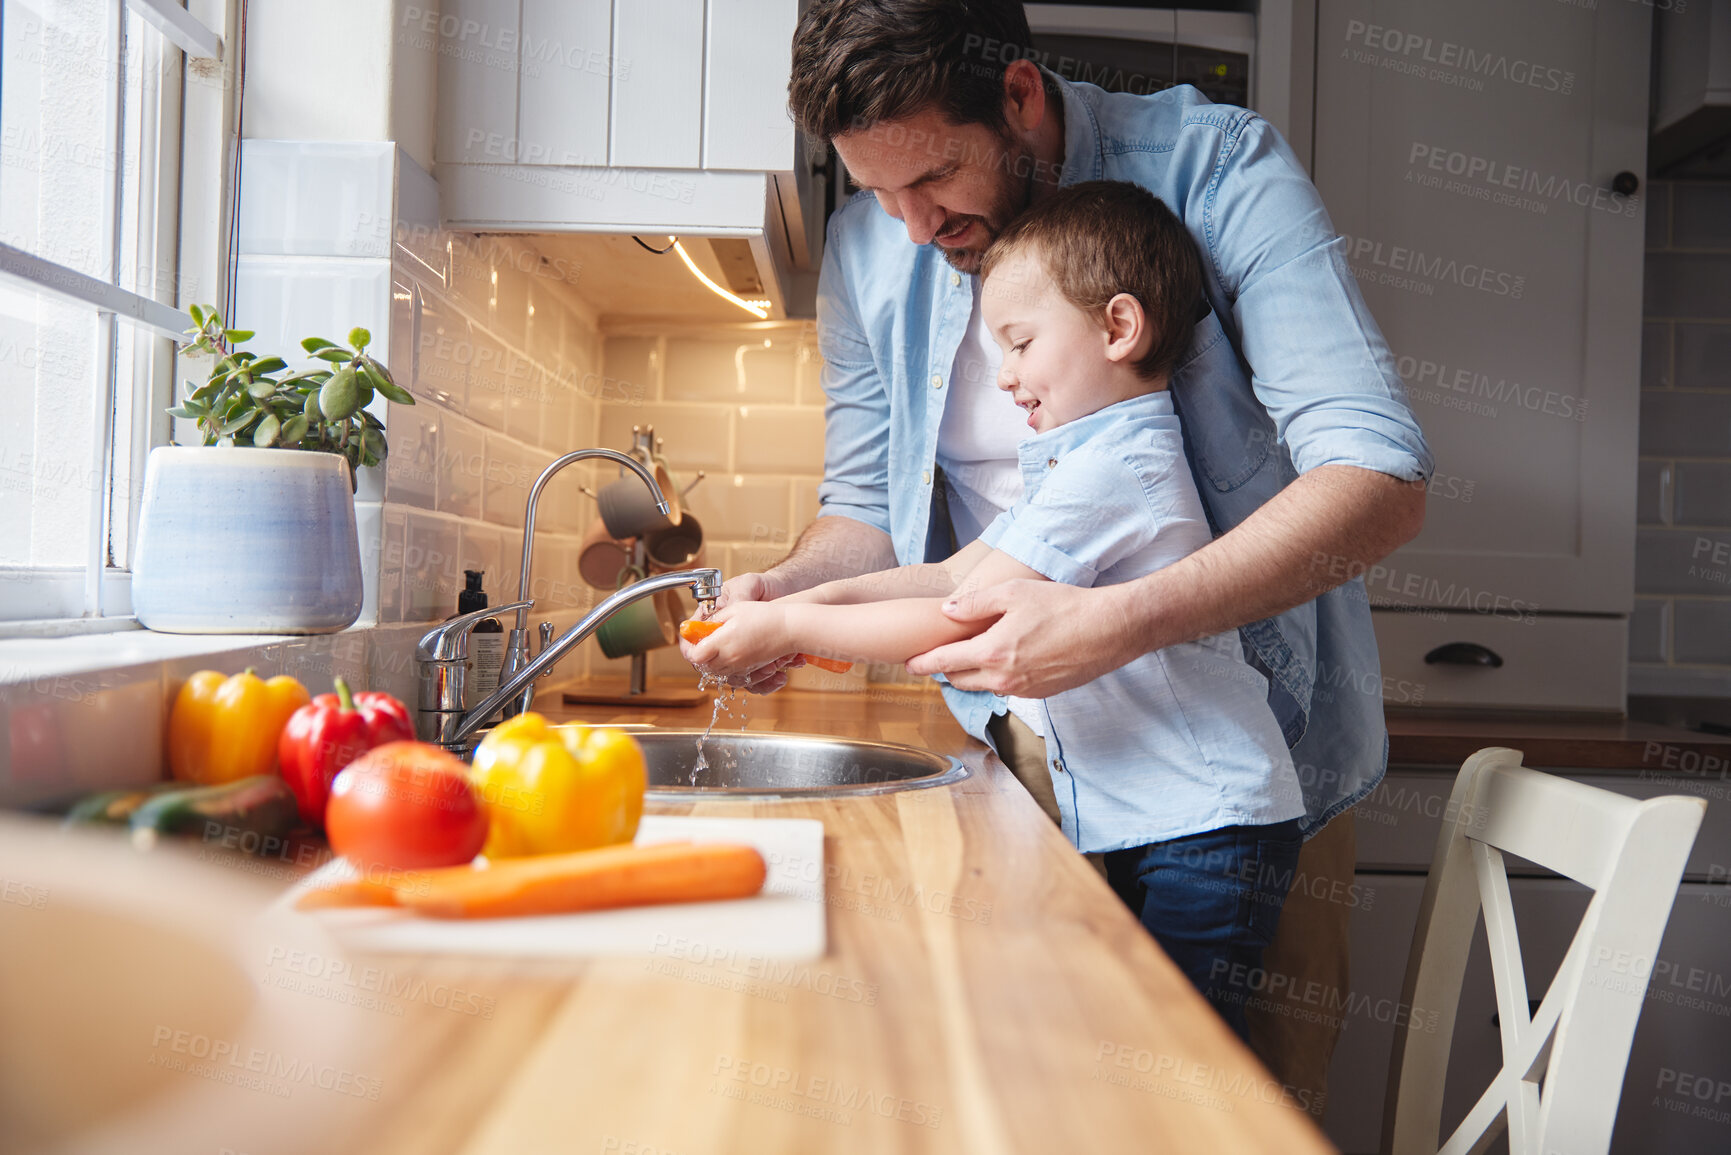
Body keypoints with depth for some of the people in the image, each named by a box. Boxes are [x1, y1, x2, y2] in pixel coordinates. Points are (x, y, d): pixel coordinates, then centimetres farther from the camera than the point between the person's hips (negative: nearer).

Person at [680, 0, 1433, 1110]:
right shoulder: (870, 251, 0)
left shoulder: (1218, 166, -14)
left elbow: (1382, 477, -22)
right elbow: (866, 507, 9)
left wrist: (1117, 623, -35)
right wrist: (786, 591, -14)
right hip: (1030, 736, 3)